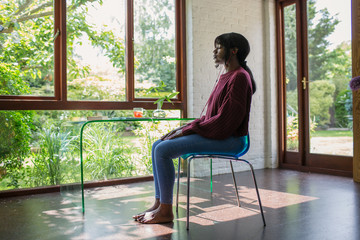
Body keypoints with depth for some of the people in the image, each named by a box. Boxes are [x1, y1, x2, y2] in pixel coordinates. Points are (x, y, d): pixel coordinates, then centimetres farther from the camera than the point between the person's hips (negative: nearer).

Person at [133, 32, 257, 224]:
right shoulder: (225, 77, 18)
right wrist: (184, 128, 6)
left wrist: (188, 130, -15)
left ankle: (165, 211, -8)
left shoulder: (239, 77, -13)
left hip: (228, 139, -10)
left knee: (163, 150, -20)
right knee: (158, 146, 2)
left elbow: (224, 120, -21)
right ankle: (159, 203, 4)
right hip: (215, 134, 10)